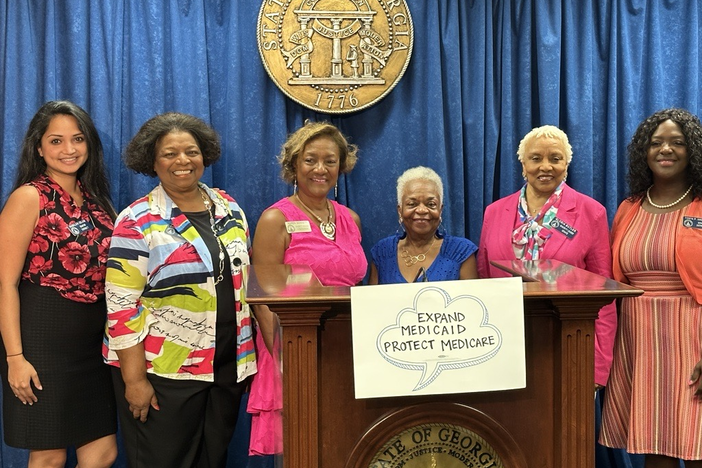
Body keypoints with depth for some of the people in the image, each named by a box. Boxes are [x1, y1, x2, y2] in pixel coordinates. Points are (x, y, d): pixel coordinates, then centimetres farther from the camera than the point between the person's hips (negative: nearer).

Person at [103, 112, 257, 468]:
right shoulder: (138, 222, -10)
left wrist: (248, 356, 11)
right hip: (162, 372, -5)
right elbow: (121, 306, -13)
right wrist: (134, 378, -15)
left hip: (227, 368, 5)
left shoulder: (229, 209, 6)